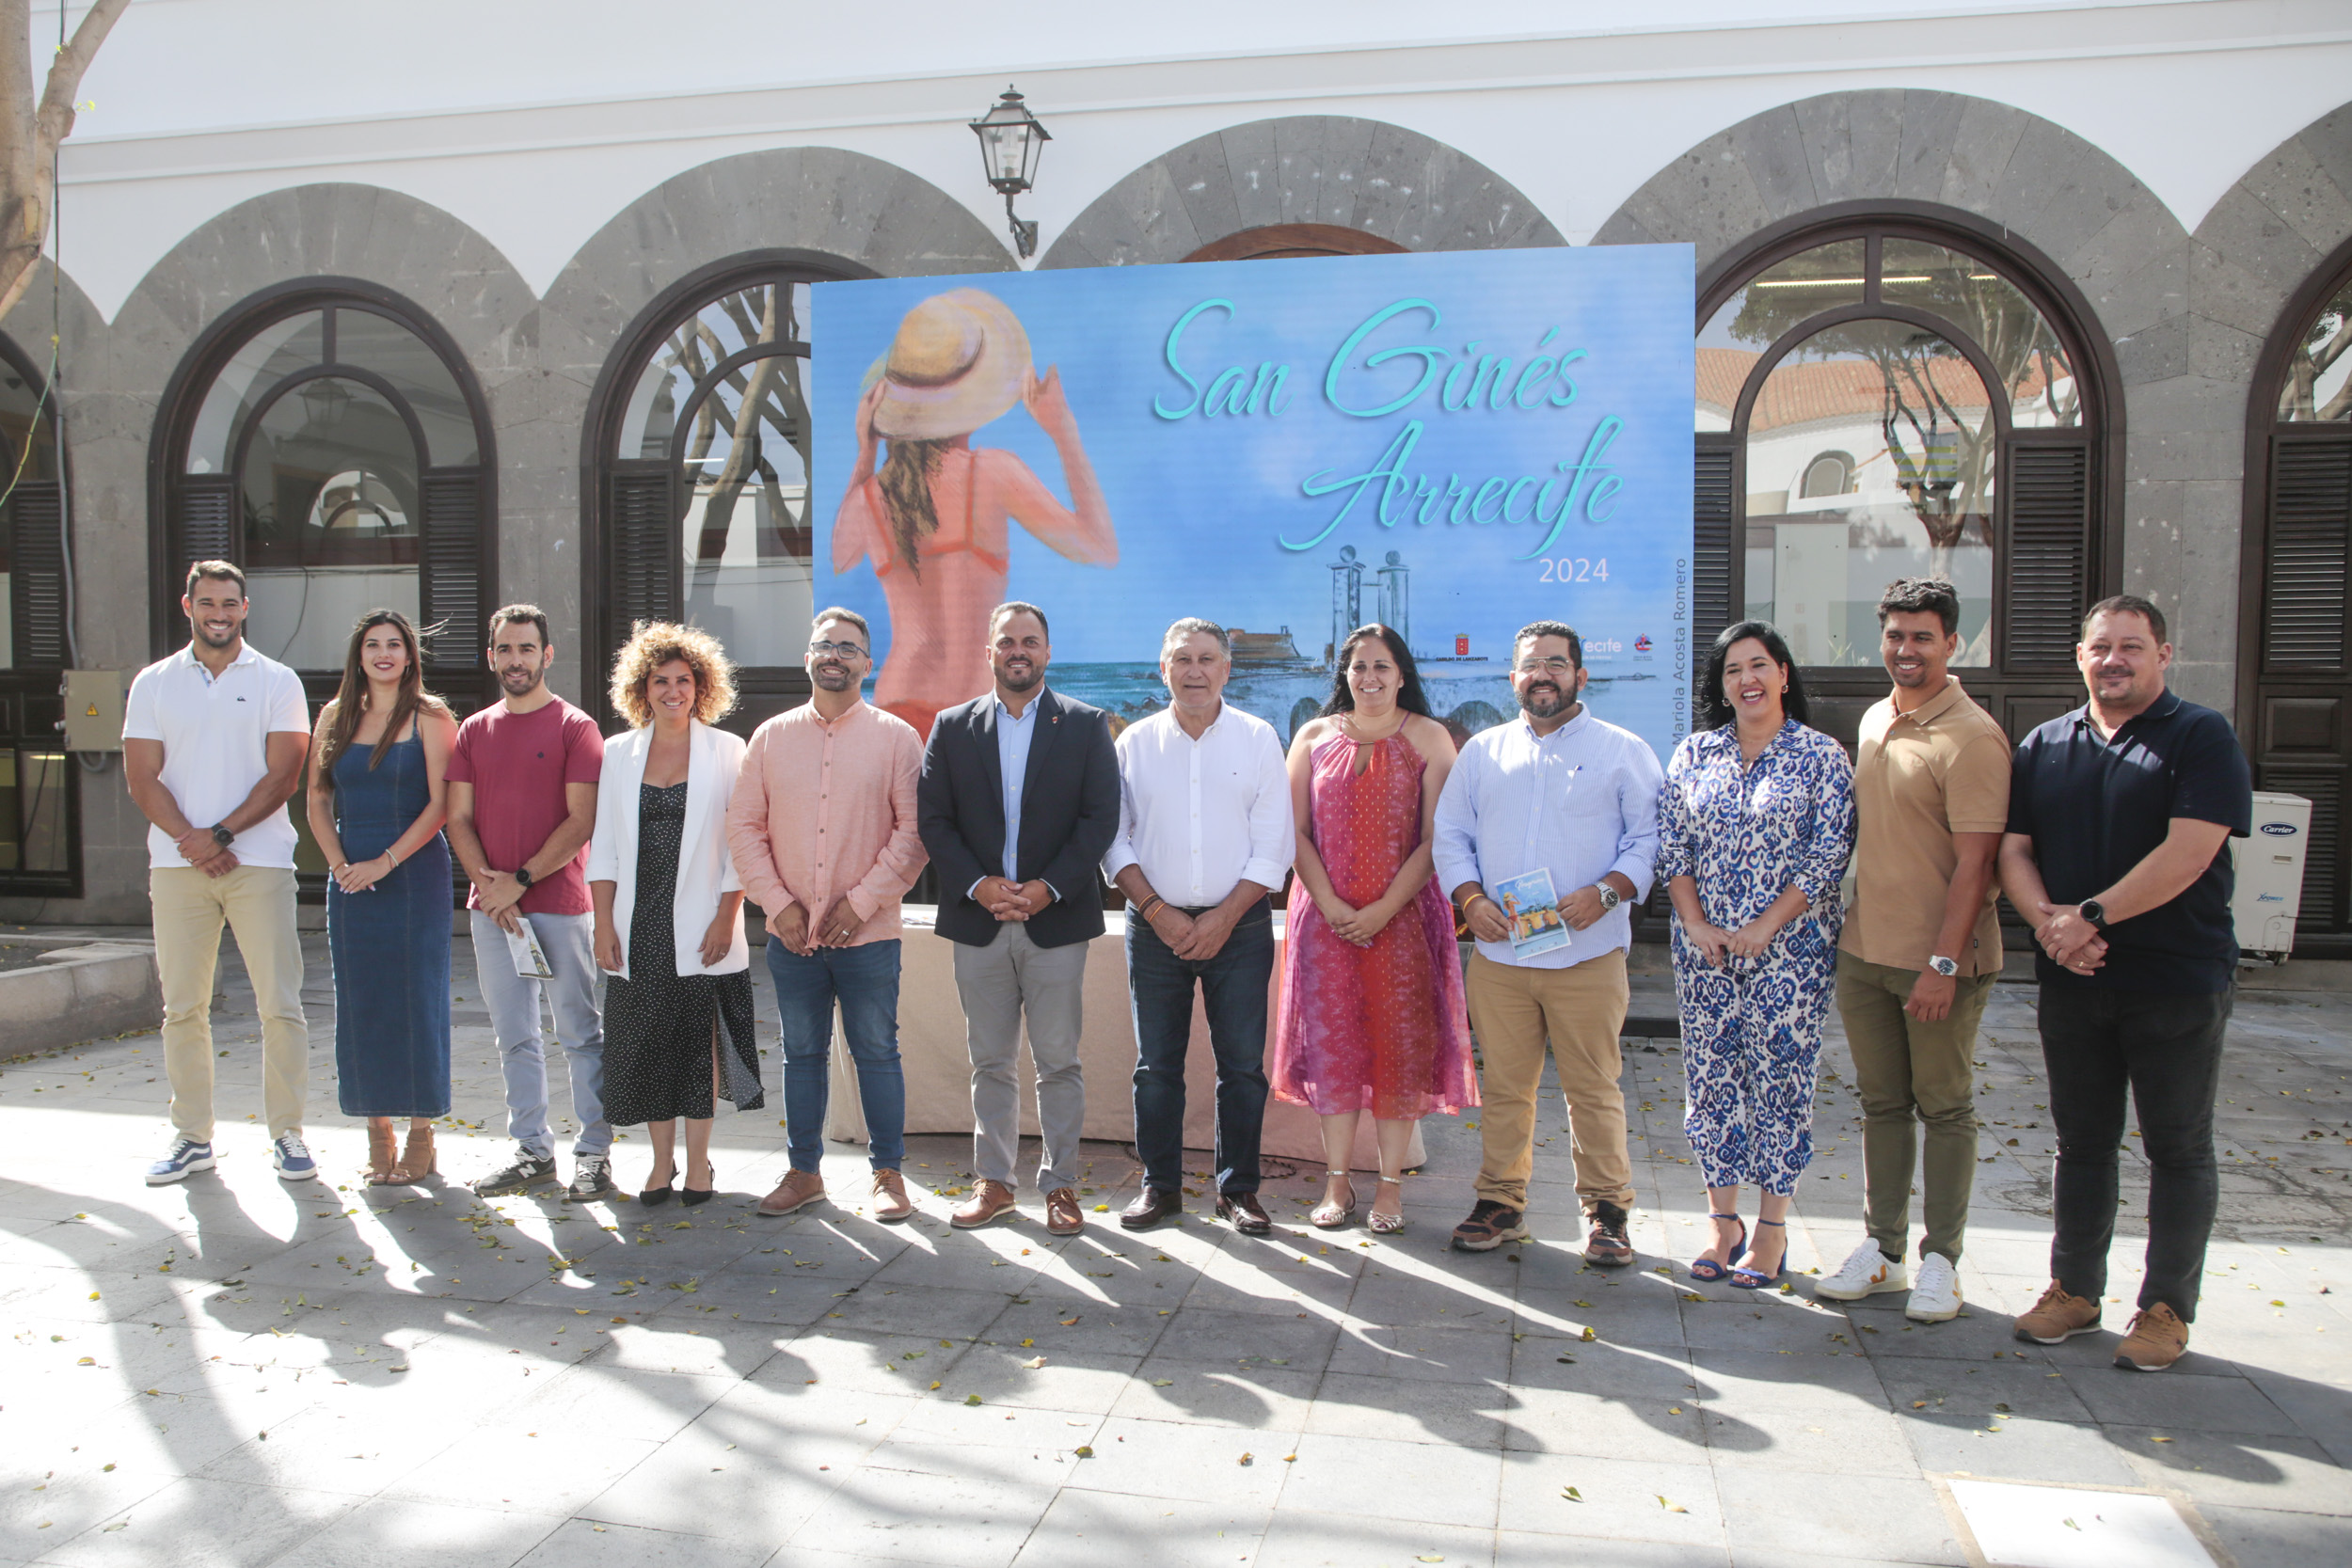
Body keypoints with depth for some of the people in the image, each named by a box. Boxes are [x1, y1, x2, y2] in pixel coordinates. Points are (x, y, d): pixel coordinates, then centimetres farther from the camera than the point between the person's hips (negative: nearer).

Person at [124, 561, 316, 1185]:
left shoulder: (277, 682, 6)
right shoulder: (153, 683, 12)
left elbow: (282, 775, -2)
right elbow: (143, 779, 4)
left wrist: (222, 834, -12)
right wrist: (192, 841, -9)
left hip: (260, 861, -2)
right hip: (176, 867, 2)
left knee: (280, 1004, -4)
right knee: (182, 1006, 6)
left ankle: (287, 1133, 4)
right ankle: (192, 1136, 16)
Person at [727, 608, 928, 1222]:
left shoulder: (896, 738, -1)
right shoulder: (771, 737, 7)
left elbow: (914, 830, -6)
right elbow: (744, 825, 6)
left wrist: (861, 902, -12)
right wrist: (778, 902, -5)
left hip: (868, 934, -3)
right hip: (792, 934, 3)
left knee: (877, 1052, 4)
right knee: (801, 1053, 12)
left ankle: (889, 1174, 17)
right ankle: (804, 1171, 25)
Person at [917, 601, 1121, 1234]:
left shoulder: (1086, 725, 4)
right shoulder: (952, 727, 9)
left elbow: (1101, 817, -3)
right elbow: (933, 819, 3)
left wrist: (1048, 887, -13)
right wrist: (977, 885, -11)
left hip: (1056, 919, -2)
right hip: (978, 921, 2)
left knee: (1059, 1063, 3)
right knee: (990, 1062, 10)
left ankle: (1061, 1185, 15)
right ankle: (994, 1182, 21)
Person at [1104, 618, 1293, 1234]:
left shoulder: (1258, 739, 2)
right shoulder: (1135, 742, 5)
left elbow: (1273, 845, -1)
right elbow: (1115, 839, 3)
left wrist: (1224, 917, -9)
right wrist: (1157, 911, -8)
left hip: (1239, 924, -1)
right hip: (1156, 925, 1)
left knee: (1243, 1063, 1)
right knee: (1156, 1064, 5)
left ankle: (1238, 1189, 15)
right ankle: (1160, 1185, 19)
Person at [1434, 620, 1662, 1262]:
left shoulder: (1623, 750, 5)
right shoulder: (1483, 751, 14)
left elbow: (1652, 838, 1)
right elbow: (1451, 835, 13)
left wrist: (1606, 892, -14)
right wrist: (1470, 898, -3)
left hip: (1589, 957, -2)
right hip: (1497, 955, 3)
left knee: (1593, 1089, 3)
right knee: (1503, 1087, 8)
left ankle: (1606, 1208, 17)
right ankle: (1501, 1202, 21)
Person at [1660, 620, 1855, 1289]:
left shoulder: (1822, 757, 0)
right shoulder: (1694, 754, 9)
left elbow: (1829, 854, -6)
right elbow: (1671, 845, 7)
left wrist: (1766, 927, -12)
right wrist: (1695, 924, -5)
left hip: (1789, 950, -3)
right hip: (1704, 951, 3)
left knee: (1780, 1082, 0)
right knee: (1710, 1081, 5)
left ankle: (1771, 1234, 11)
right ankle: (1724, 1224, 18)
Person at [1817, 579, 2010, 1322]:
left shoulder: (1972, 737, -14)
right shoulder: (1873, 721, 10)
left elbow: (1974, 862, -17)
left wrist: (1942, 961, -21)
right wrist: (1853, 929, 15)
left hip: (1939, 959, -7)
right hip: (1864, 951, 7)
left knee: (1945, 1109, 7)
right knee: (1882, 1104, 14)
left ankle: (1940, 1259, 18)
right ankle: (1883, 1247, 25)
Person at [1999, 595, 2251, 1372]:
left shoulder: (2202, 738, -5)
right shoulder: (2044, 745, 9)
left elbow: (2188, 853, -17)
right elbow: (2014, 850, 5)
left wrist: (2091, 915, -18)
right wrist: (2049, 922, -12)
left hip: (2178, 981, -4)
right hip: (2072, 982, 4)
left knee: (2178, 1149, 6)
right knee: (2081, 1142, 13)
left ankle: (2166, 1309, 17)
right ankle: (2074, 1291, 25)